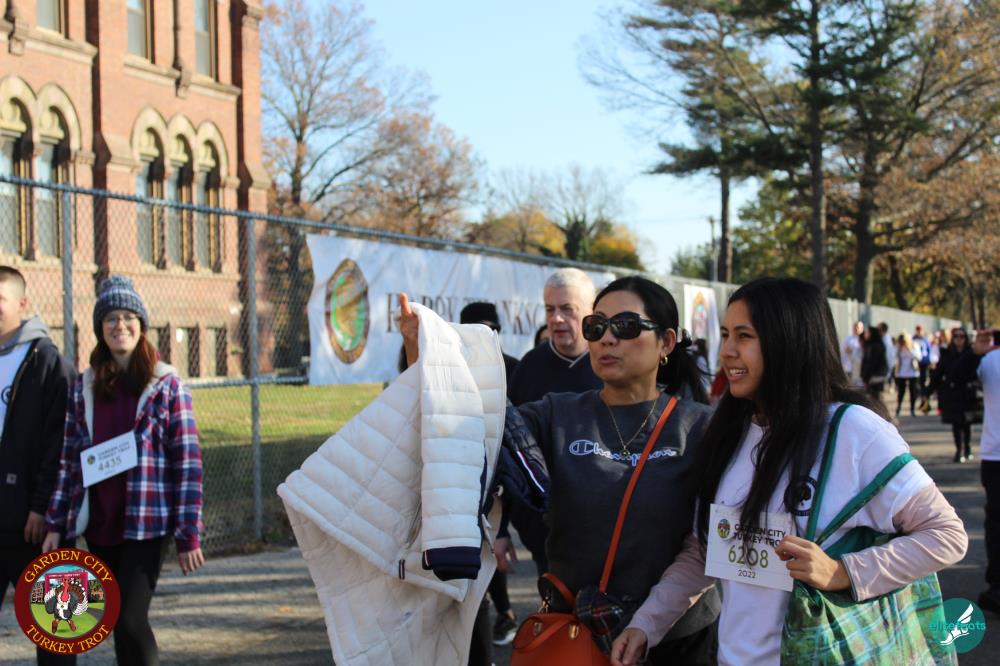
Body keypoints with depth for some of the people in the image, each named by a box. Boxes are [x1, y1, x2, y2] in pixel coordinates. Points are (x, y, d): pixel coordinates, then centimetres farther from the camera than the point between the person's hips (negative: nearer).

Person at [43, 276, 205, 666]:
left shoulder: (166, 385, -2)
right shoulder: (84, 387, 8)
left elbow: (188, 461, -5)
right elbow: (69, 459, 9)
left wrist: (188, 534, -9)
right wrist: (56, 524, 3)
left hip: (148, 524, -4)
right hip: (99, 525, 4)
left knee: (130, 620, -13)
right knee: (118, 623, 9)